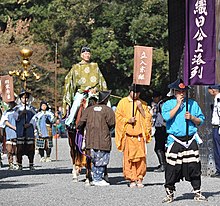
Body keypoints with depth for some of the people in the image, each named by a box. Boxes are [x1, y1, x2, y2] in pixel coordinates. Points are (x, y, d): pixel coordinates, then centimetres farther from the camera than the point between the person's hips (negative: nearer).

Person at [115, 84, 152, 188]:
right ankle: (132, 180, 1)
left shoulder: (142, 104, 13)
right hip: (127, 135, -2)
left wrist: (141, 108, -5)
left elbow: (148, 118, 8)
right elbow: (118, 117, 5)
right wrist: (128, 120, -11)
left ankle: (139, 179, 3)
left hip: (139, 135, 2)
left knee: (141, 157, -4)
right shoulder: (123, 102, 7)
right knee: (129, 157, -5)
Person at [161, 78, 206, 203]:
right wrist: (178, 104, -8)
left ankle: (197, 192, 8)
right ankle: (170, 193, 6)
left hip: (191, 140, 2)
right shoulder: (168, 104, 7)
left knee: (194, 166, -1)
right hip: (175, 140, -2)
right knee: (172, 168, -4)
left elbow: (201, 120, 13)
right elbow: (167, 117, -13)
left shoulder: (193, 104, 12)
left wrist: (192, 117, -6)